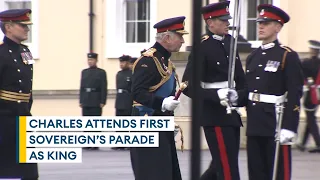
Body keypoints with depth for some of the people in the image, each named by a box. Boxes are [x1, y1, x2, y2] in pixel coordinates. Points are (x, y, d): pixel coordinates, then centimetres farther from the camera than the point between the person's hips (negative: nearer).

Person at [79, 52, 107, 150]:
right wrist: (81, 101, 6)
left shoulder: (101, 72, 0)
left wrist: (102, 102, -11)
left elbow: (104, 88, -4)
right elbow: (81, 87, 12)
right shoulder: (84, 72, 13)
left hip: (96, 102, -4)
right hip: (86, 101, 4)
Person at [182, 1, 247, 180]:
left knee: (221, 165, 16)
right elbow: (188, 86, -17)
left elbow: (240, 76, 17)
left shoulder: (229, 41, 8)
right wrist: (216, 95, -28)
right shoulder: (203, 47, -14)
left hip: (232, 113, 8)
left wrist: (241, 95, 0)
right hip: (215, 114, -8)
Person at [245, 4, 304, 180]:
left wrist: (289, 127, -19)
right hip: (254, 125, 7)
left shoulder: (288, 56, -6)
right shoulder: (253, 56, 15)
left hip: (276, 124, -7)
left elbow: (294, 95, -12)